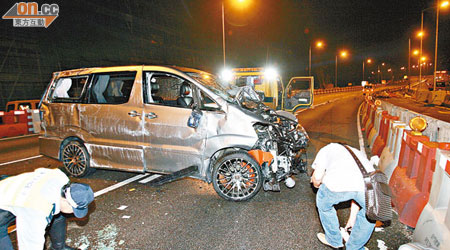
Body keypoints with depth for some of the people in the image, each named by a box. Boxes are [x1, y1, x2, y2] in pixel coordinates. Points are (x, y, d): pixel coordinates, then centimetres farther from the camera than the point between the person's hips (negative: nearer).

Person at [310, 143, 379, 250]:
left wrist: (316, 184, 39)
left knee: (324, 205, 30)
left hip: (337, 184, -3)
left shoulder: (327, 149, 32)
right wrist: (352, 218, 54)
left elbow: (317, 177, 15)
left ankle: (334, 240, 45)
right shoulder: (359, 154, 43)